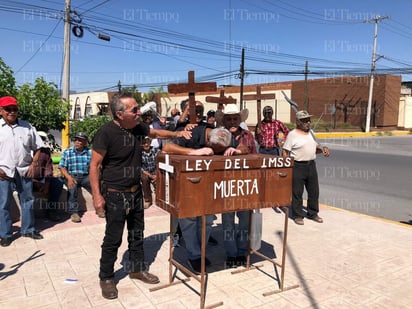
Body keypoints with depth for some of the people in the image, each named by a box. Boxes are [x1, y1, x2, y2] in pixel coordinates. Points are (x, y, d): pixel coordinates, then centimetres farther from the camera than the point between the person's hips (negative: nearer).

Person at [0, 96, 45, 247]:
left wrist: (33, 164, -1)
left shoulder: (27, 126, 6)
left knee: (27, 201, 12)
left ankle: (28, 229, 27)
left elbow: (37, 147, 9)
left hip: (24, 171, 2)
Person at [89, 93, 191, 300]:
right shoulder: (106, 133, -20)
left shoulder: (138, 127, -1)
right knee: (113, 238, 5)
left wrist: (177, 134, 4)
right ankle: (106, 277, 25)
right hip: (115, 195, -6)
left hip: (136, 191, 7)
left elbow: (156, 133, 19)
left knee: (137, 233, 18)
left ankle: (137, 269, 36)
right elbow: (94, 165, -17)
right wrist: (97, 195, -20)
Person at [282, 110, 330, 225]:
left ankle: (313, 213, 30)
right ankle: (297, 215, 16)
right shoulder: (292, 134, -9)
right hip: (298, 166, -7)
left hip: (311, 165, 7)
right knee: (297, 193, 2)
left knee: (314, 191, 14)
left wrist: (322, 149, 2)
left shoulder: (311, 132, 12)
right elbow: (285, 152, -10)